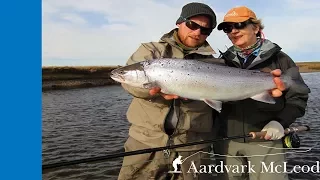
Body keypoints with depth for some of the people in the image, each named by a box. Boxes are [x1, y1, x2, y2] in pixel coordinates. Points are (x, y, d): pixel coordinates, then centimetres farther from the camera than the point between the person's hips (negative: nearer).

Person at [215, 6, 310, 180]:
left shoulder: (278, 58, 1)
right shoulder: (223, 62, 9)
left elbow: (298, 97, 1)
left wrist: (280, 121, -14)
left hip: (266, 140, -3)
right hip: (228, 141, 3)